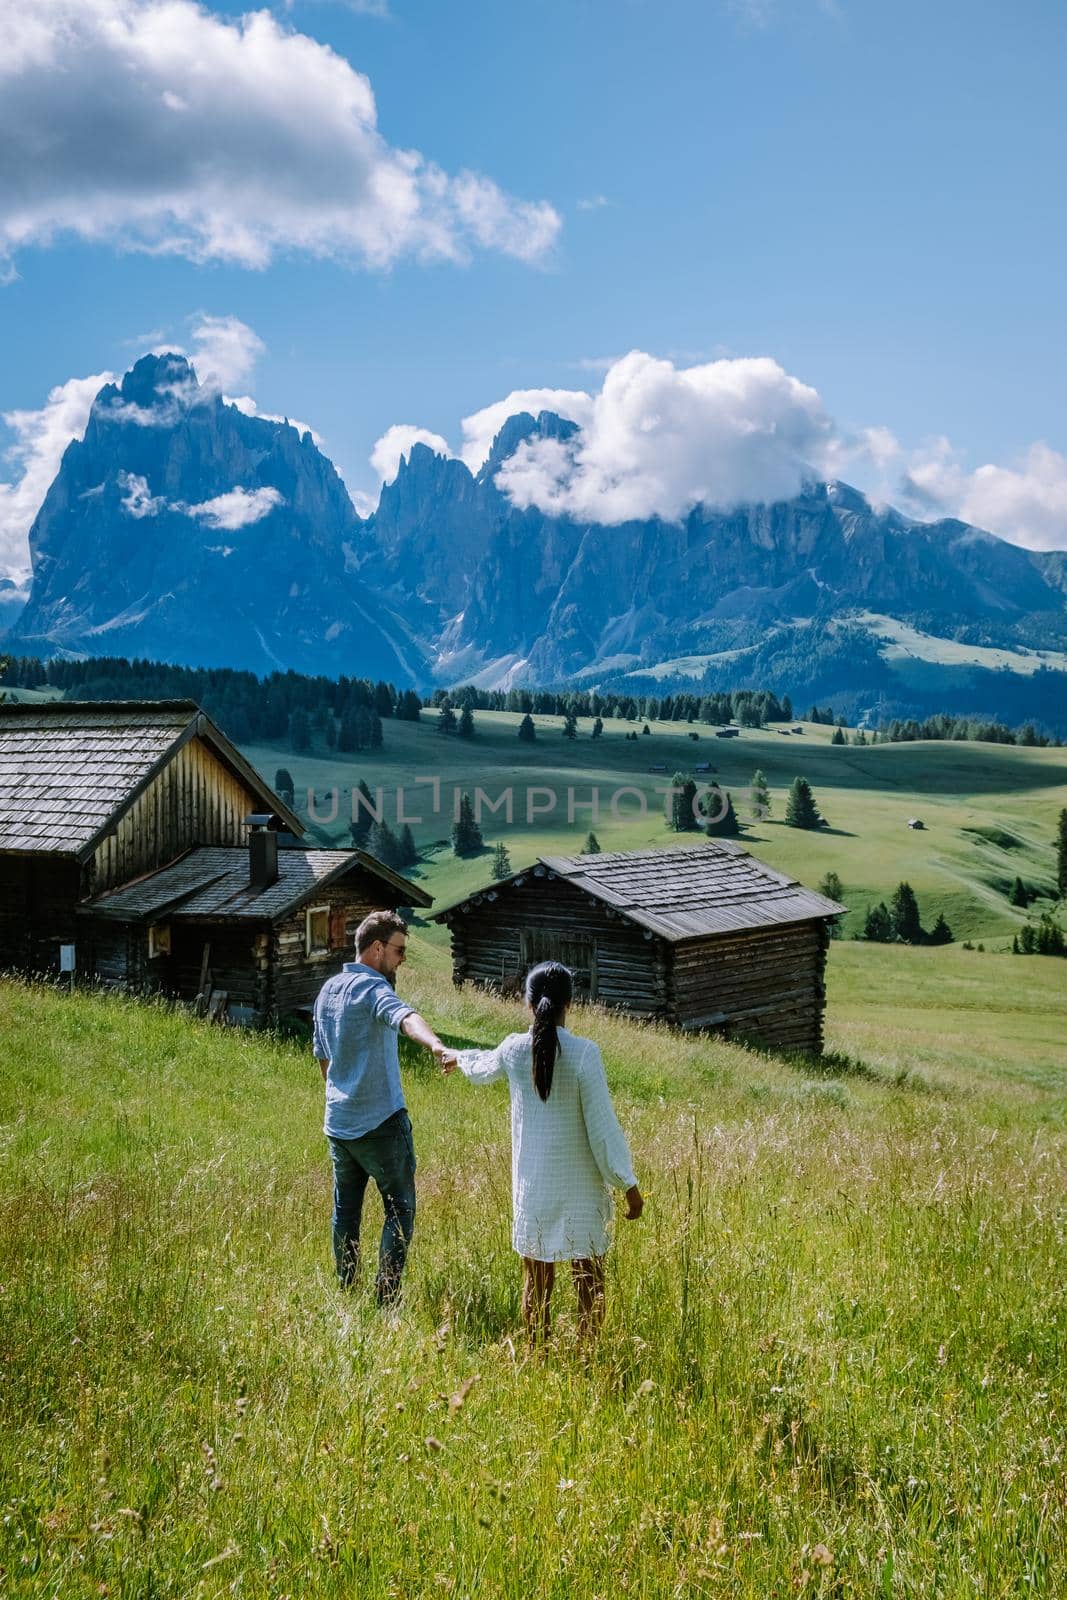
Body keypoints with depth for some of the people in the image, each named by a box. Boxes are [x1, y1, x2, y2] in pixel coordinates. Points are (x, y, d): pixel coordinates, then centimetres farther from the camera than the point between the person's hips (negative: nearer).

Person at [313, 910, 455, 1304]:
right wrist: (438, 1047, -56)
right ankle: (386, 1298, 0)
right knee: (399, 1210, 2)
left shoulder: (328, 990, 10)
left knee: (345, 1210, 16)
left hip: (338, 1123, 8)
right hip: (381, 1123, -8)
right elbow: (405, 1018, -38)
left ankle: (344, 1291, 22)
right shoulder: (373, 988, -15)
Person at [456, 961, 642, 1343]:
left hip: (533, 1185, 3)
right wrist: (628, 1184, -6)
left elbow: (481, 1069, 20)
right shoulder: (583, 1053, -15)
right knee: (589, 1282, 9)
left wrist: (459, 1056, 43)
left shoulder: (514, 1049, -4)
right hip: (580, 1187, -3)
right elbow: (602, 1126, -14)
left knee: (536, 1283, 13)